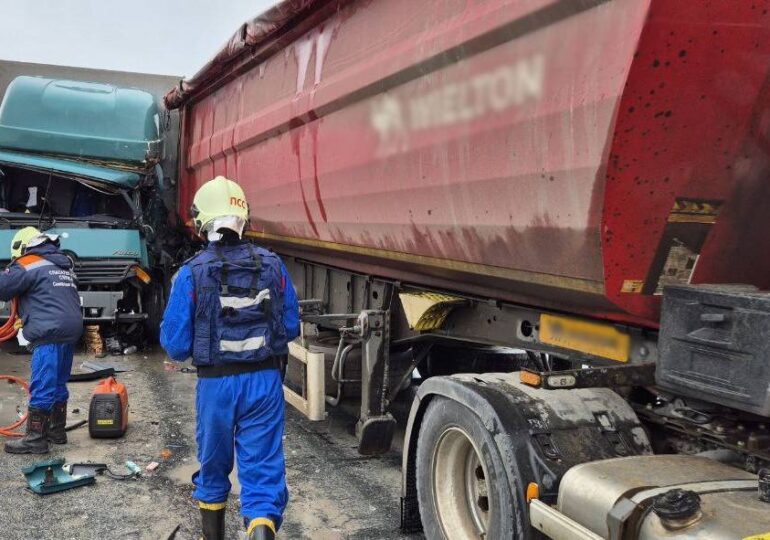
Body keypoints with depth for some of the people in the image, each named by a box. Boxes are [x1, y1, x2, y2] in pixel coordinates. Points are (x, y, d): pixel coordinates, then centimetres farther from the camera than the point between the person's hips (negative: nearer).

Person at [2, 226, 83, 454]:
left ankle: (34, 439, -4)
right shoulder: (63, 266, 23)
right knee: (58, 384, 17)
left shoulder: (29, 265, -3)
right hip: (70, 331, 9)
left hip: (50, 334, -9)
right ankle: (57, 431, 24)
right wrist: (26, 318, 27)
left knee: (41, 387, -6)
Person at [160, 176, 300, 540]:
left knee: (213, 467, 22)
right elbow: (291, 328, 4)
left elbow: (175, 344, -7)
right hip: (265, 380, 0)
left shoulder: (191, 273, -8)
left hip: (216, 383, 0)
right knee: (263, 470, 5)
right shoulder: (273, 265, -2)